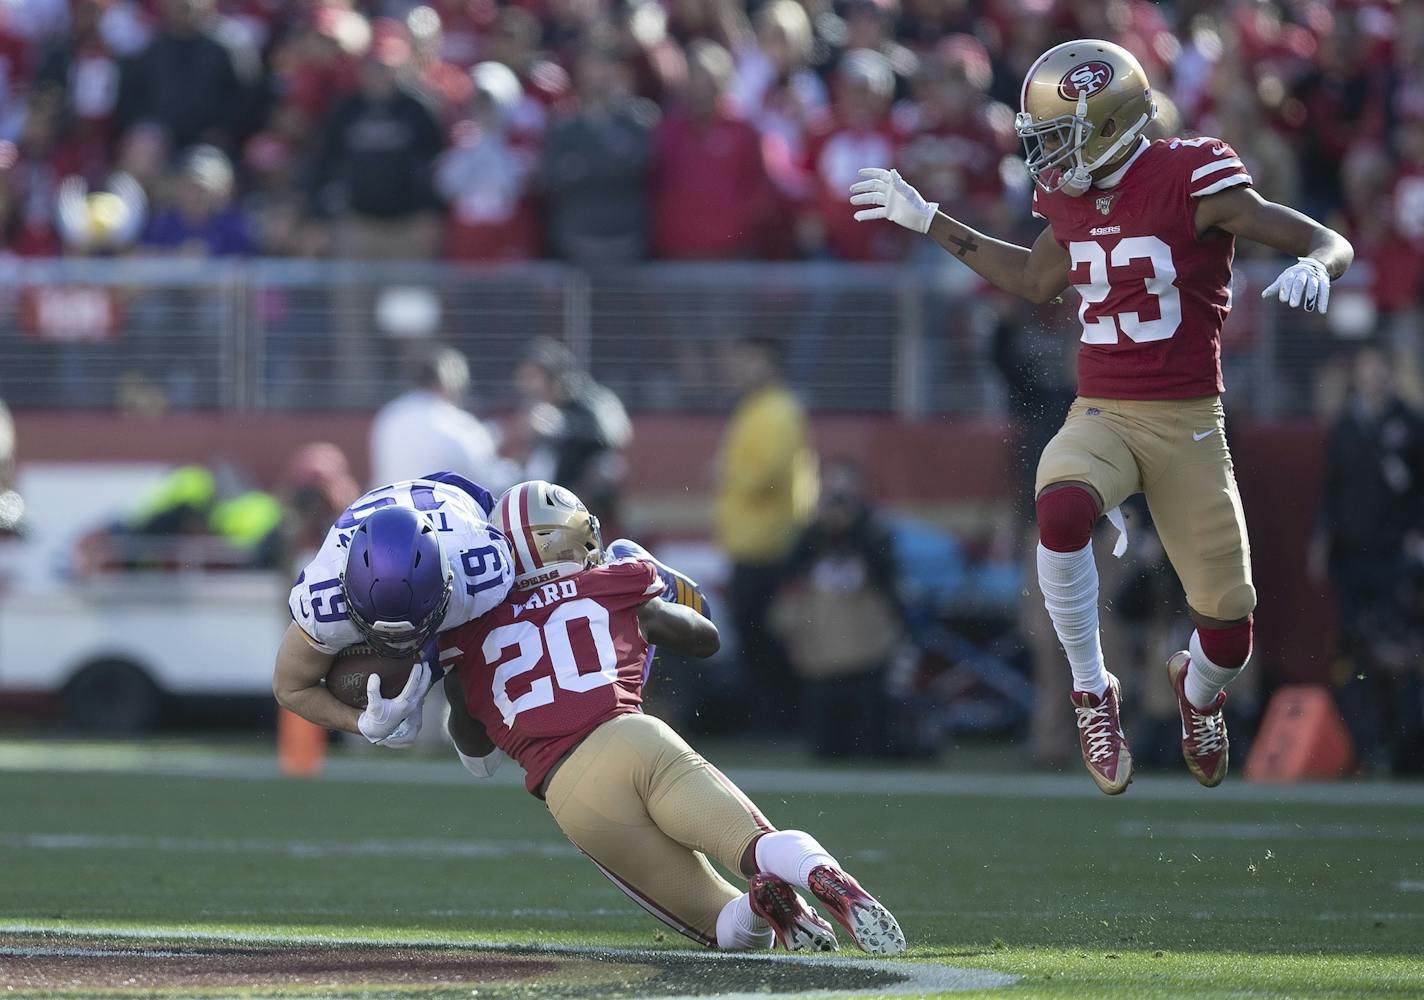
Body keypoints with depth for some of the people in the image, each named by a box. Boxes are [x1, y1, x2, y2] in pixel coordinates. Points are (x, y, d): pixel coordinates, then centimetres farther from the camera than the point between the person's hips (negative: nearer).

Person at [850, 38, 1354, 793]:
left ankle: (1197, 691, 40)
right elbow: (1037, 280, 26)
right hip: (1101, 415, 3)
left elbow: (1329, 242, -11)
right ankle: (1092, 694, -15)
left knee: (1228, 632, 0)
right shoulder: (1071, 198, 5)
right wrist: (928, 222, 25)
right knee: (1061, 507, -34)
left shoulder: (1189, 184, -13)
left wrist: (1312, 268, -36)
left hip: (1188, 423, -3)